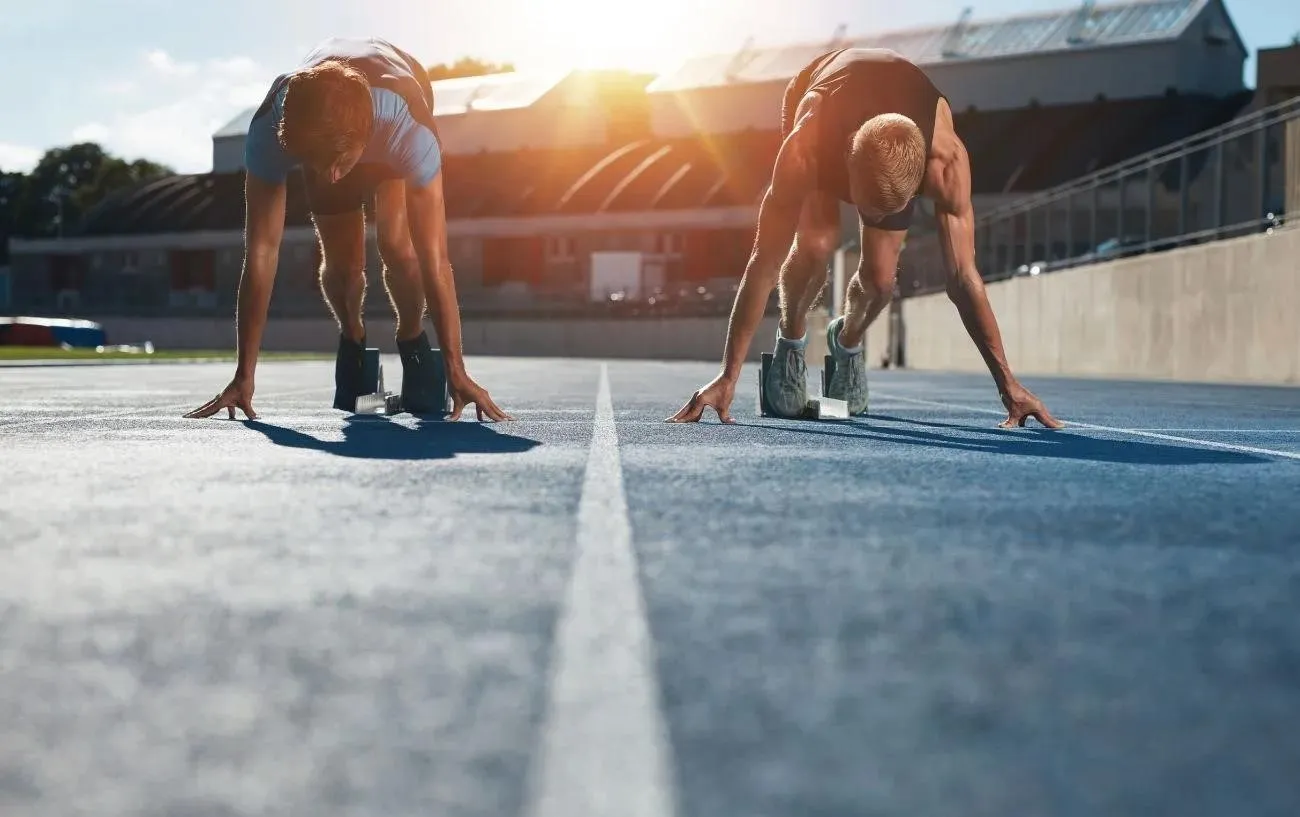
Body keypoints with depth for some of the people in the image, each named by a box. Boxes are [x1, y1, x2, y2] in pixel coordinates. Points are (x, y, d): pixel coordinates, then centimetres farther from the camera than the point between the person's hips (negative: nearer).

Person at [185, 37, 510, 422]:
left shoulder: (410, 128, -47)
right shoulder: (268, 132, -42)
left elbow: (434, 259, -44)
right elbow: (261, 254, -38)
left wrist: (456, 372, -44)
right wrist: (244, 375, -36)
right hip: (315, 119, 2)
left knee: (396, 243, -22)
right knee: (340, 260, -7)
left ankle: (412, 340, 6)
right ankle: (353, 340, 25)